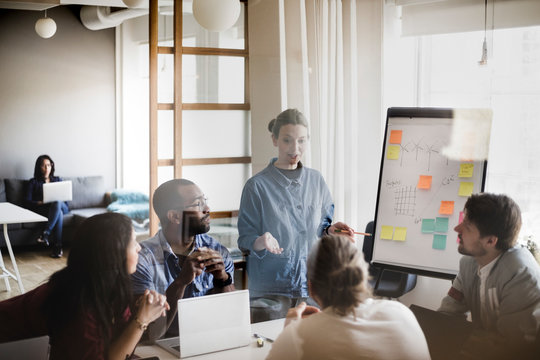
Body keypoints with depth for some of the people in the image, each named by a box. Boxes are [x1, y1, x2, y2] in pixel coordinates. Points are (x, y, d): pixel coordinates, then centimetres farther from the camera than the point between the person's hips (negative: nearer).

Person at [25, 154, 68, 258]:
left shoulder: (57, 180, 23)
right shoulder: (33, 182, 15)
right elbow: (28, 202, 4)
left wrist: (57, 201, -8)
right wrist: (40, 203, -17)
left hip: (62, 206, 2)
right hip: (41, 209, -2)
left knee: (57, 203, -38)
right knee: (59, 213, -39)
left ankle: (45, 234, -44)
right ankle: (58, 246, -45)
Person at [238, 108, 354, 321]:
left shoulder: (316, 180, 7)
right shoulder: (257, 186, -7)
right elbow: (245, 240, -7)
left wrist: (330, 230, -5)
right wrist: (260, 242, -29)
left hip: (311, 286, 4)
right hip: (270, 287, -4)